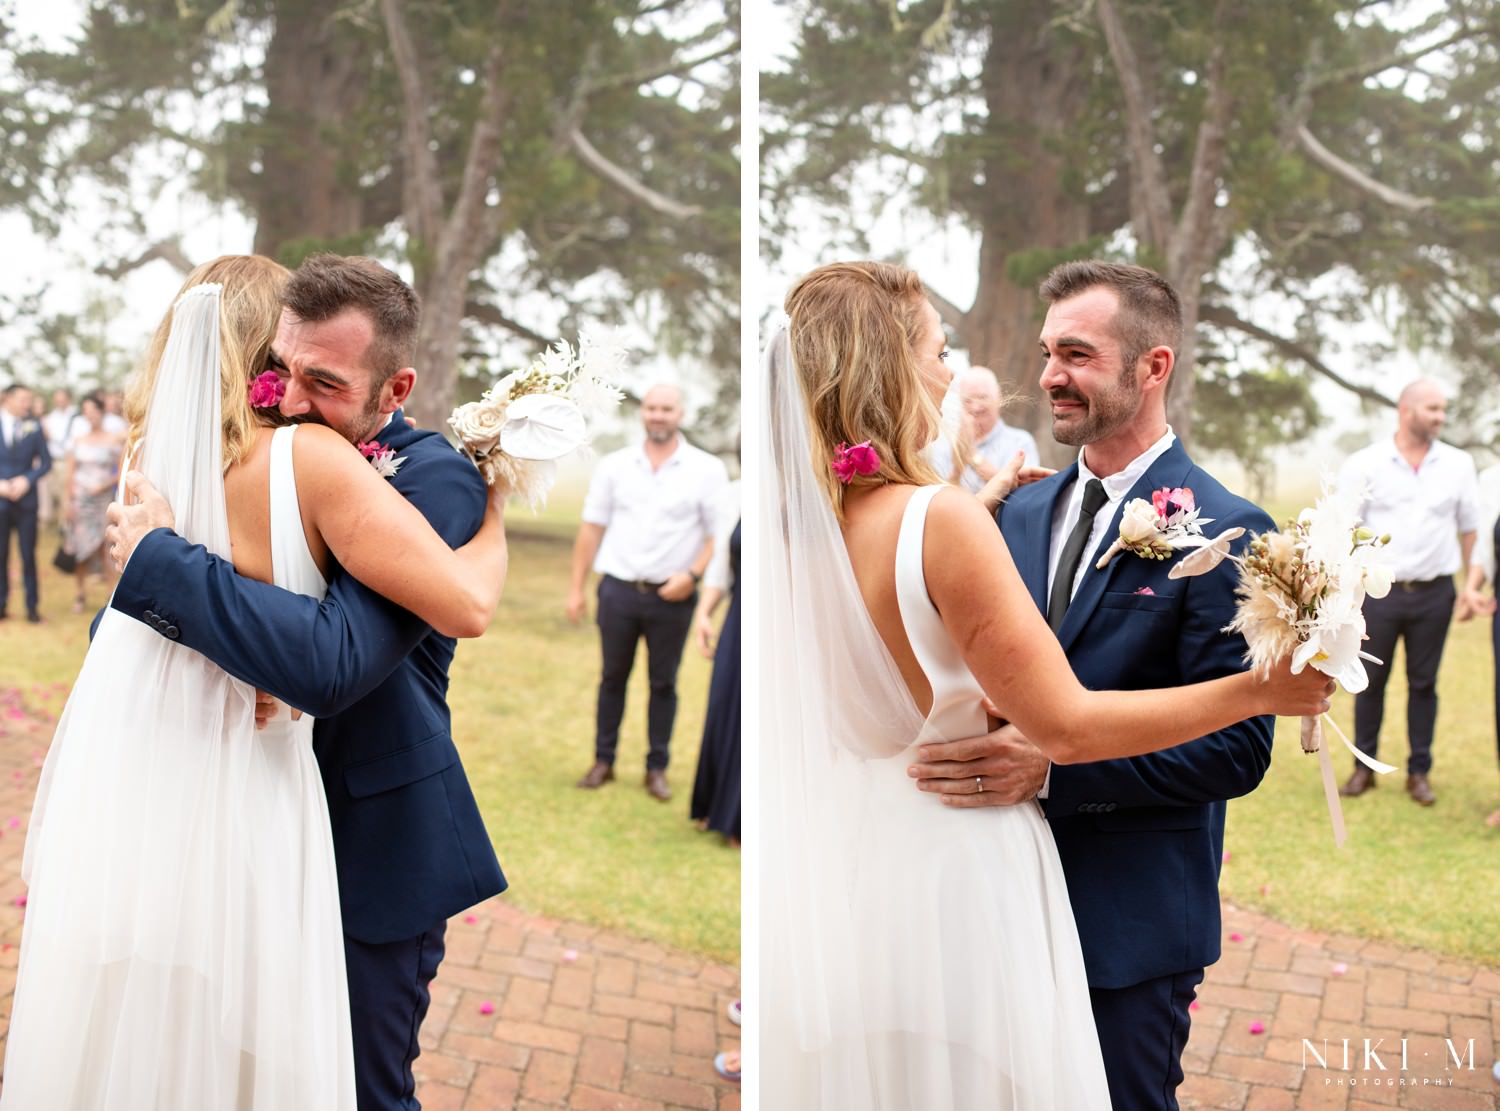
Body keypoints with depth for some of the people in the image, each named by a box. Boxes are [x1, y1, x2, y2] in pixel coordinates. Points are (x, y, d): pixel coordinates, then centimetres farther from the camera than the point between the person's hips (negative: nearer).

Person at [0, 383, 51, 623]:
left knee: (28, 554, 2)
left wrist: (27, 479, -10)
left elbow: (46, 462, 4)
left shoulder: (34, 428, 2)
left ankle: (32, 606, 9)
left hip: (26, 499, 0)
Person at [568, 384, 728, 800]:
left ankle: (657, 768, 15)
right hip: (619, 590, 2)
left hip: (672, 596, -2)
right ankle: (603, 761, 18)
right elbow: (591, 528, 7)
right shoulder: (614, 466, 6)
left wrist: (692, 574, -15)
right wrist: (576, 587, 5)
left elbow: (720, 534, -1)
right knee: (613, 677, 9)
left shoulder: (707, 470, -1)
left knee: (664, 684, 6)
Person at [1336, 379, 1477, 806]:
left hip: (1434, 592, 2)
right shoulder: (1365, 465, -3)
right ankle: (1364, 767, 17)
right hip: (1379, 590, -1)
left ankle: (1419, 772, 16)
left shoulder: (1458, 464, 5)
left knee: (1424, 683, 8)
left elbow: (1470, 527, 11)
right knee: (1370, 680, 5)